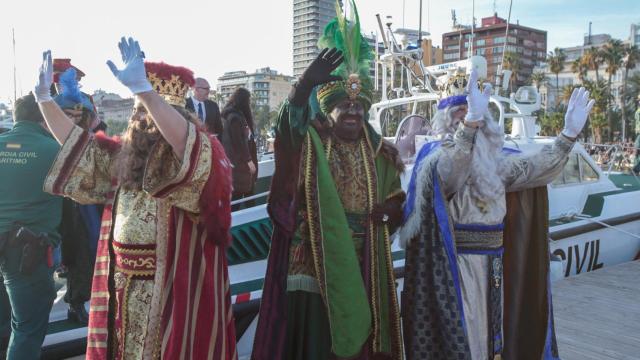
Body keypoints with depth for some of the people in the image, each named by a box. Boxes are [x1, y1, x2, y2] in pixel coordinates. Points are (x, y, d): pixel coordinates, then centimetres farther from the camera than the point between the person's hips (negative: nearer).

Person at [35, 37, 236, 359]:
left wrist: (141, 87, -45)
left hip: (172, 290, -7)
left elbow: (184, 137, -36)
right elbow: (75, 141, 15)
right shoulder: (122, 156, 8)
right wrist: (43, 94, 7)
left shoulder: (200, 157, -15)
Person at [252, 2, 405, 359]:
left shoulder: (380, 152, 9)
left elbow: (397, 198, 19)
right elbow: (289, 125, -27)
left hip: (362, 266, 4)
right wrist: (309, 81, -44)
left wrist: (387, 211, -6)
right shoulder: (311, 144, -4)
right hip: (316, 264, -3)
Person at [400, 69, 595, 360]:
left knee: (490, 331, 18)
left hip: (493, 265, 7)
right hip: (455, 266, -6)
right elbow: (451, 166, -34)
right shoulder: (437, 157, -11)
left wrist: (569, 133, -3)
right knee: (460, 335, 2)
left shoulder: (496, 160, 10)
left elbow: (539, 167, 10)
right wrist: (472, 120, -49)